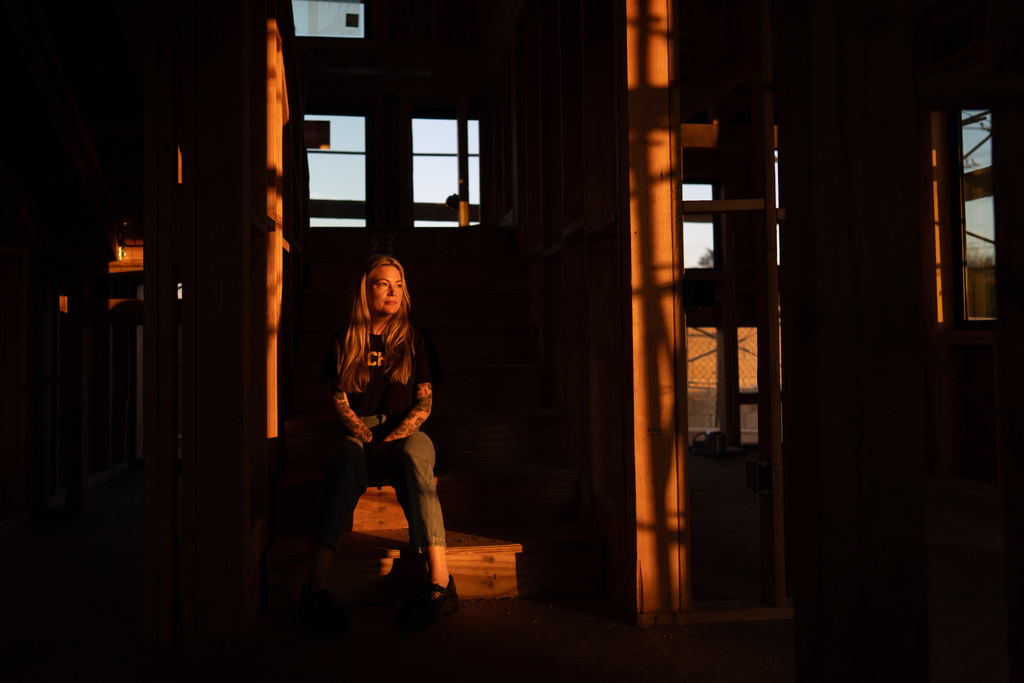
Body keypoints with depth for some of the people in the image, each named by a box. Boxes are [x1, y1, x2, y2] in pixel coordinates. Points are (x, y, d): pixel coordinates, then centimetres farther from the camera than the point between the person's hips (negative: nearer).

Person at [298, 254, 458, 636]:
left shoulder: (414, 340, 13)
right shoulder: (345, 343, 12)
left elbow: (424, 403, 6)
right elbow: (340, 402, 5)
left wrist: (389, 439, -11)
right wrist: (369, 439, -12)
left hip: (406, 432, 0)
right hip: (359, 432, 0)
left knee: (413, 459, -36)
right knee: (347, 463, -36)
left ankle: (440, 581, -46)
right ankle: (315, 587, -46)